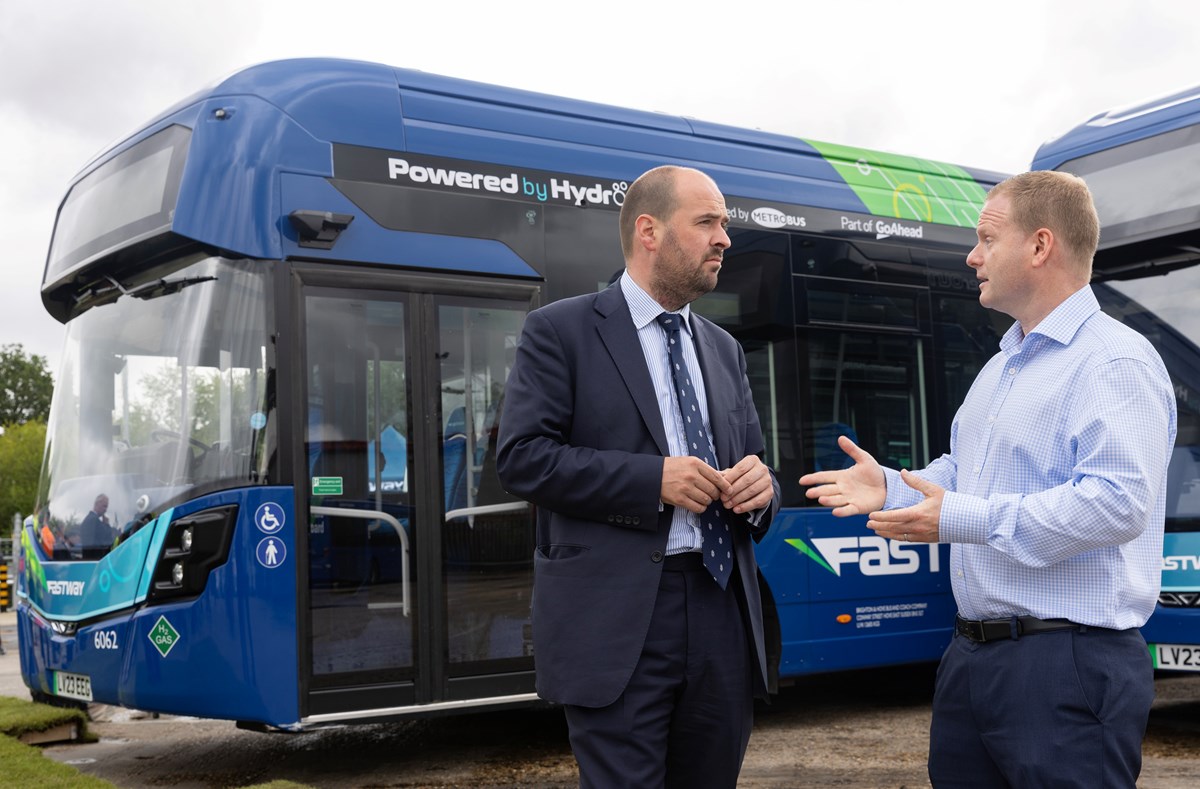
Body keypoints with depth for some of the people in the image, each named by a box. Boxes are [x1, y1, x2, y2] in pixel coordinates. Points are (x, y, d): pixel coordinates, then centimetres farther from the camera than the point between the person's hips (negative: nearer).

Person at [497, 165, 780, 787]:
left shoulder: (724, 351, 18)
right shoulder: (561, 331, -1)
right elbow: (521, 457, -10)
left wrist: (759, 488, -5)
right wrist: (652, 479, -17)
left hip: (722, 613, 6)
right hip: (617, 618, -5)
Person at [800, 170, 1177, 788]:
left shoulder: (1116, 362, -13)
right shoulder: (1000, 366, 19)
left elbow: (1119, 503, -25)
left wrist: (961, 521, -25)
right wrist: (891, 489, 7)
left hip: (1067, 666, -9)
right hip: (970, 655, 9)